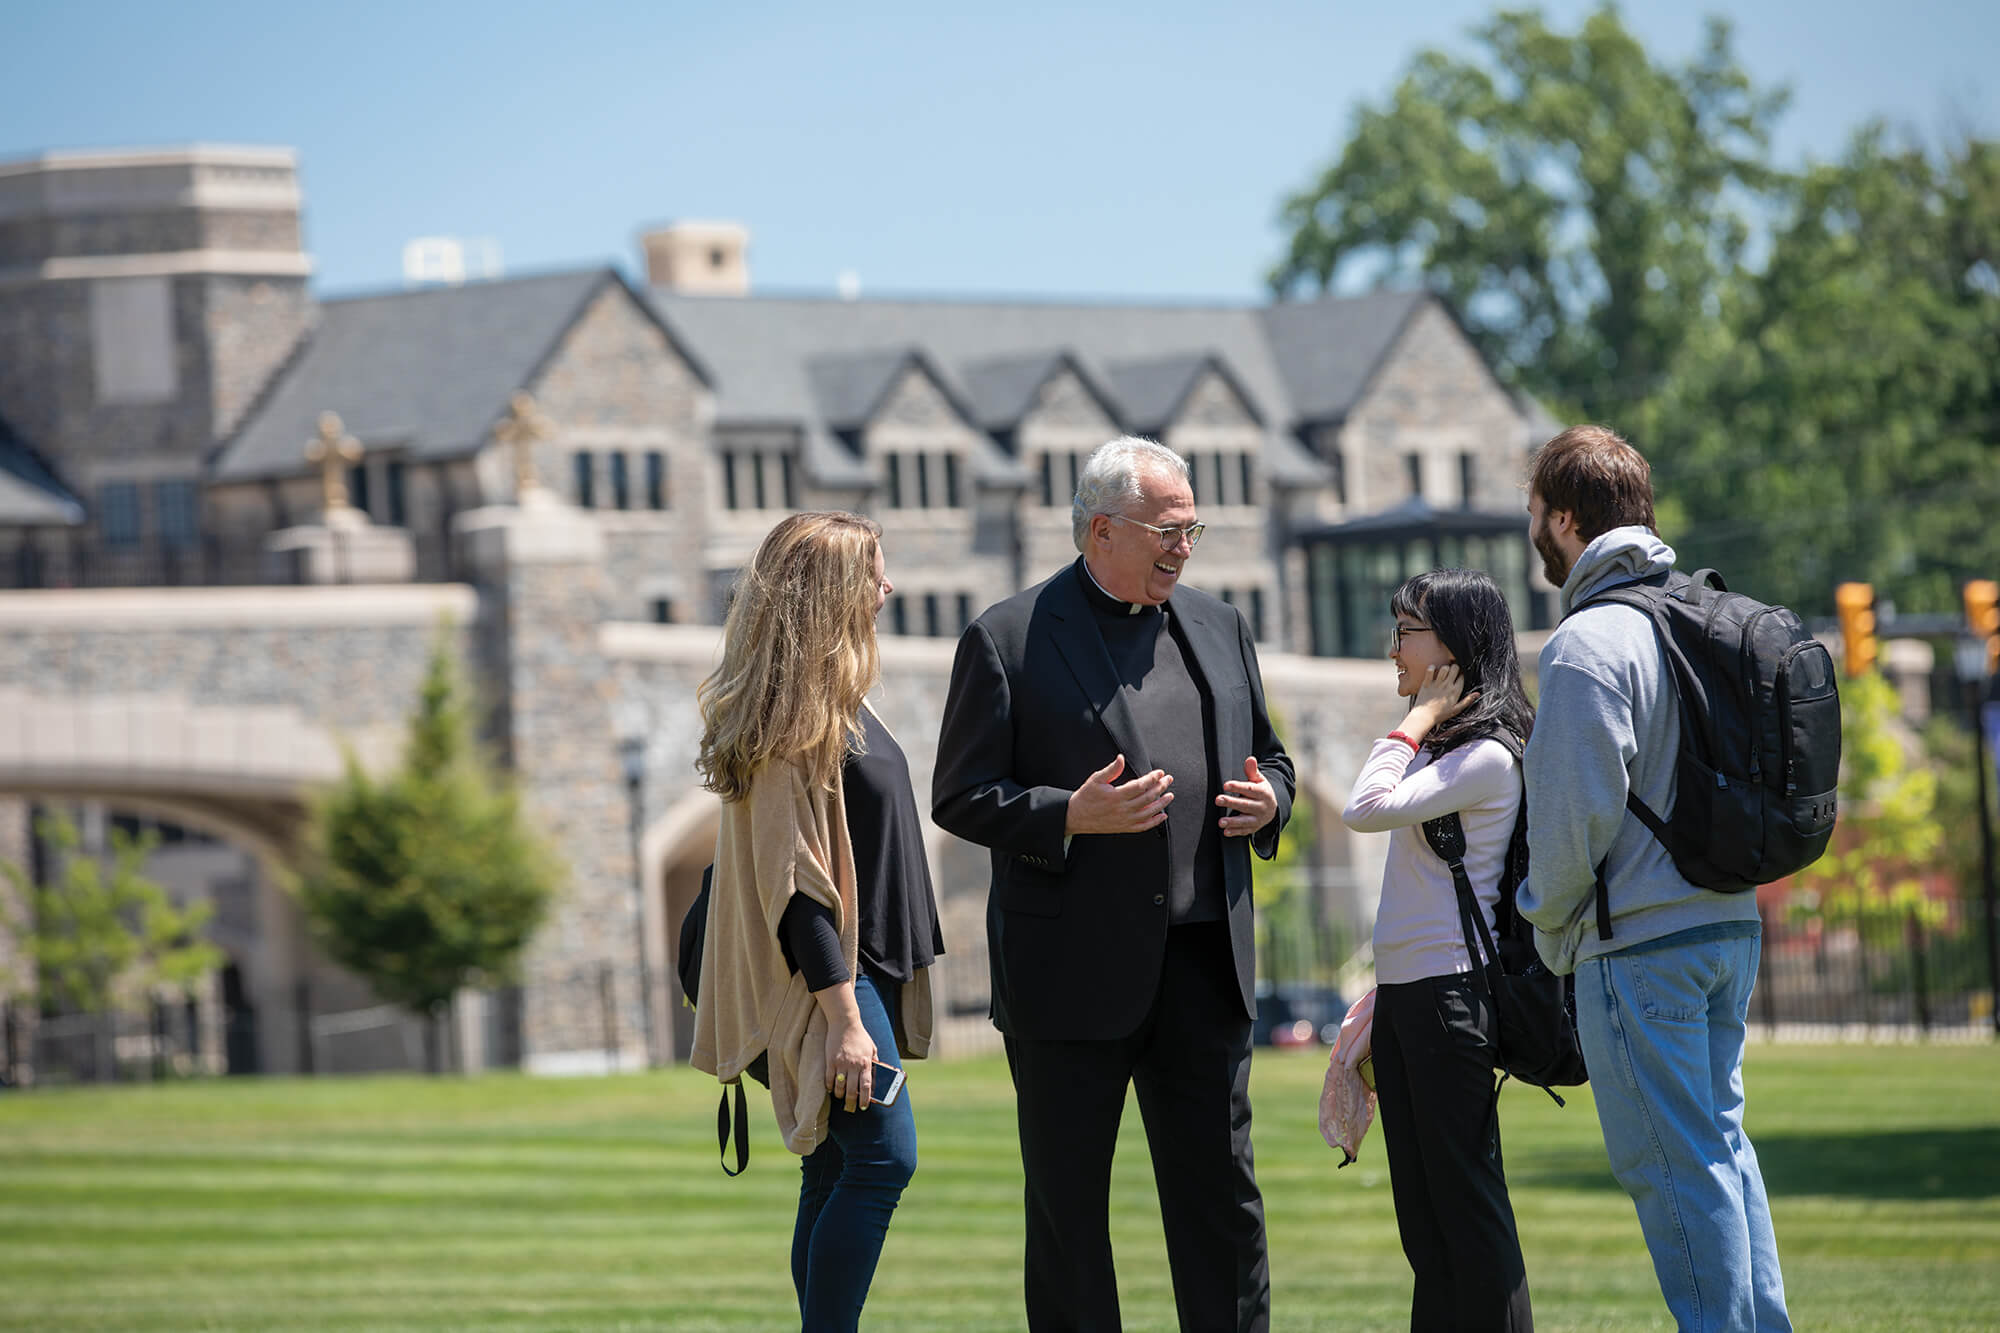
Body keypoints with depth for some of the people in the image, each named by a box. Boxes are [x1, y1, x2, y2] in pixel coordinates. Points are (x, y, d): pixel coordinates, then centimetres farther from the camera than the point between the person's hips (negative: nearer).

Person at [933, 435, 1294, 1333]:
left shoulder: (1218, 628, 13)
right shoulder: (1008, 639, -4)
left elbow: (1269, 756, 23)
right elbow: (960, 799, -5)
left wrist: (1267, 801, 0)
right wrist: (1070, 816, -20)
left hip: (1203, 961, 5)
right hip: (1074, 970, -4)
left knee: (1222, 1193, 6)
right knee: (1067, 1207, 3)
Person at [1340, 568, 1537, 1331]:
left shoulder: (1488, 754, -12)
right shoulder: (1438, 747, 17)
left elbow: (1366, 810, -23)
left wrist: (1419, 719, -13)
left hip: (1451, 995, -9)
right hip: (1402, 994, 9)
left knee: (1467, 1201, -7)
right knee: (1423, 1213, 10)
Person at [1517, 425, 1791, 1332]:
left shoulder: (1587, 643, -15)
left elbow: (1579, 813, -17)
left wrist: (1552, 926, 0)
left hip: (1639, 945, -9)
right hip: (1729, 921, 9)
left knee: (1673, 1163, -3)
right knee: (1721, 1139, 16)